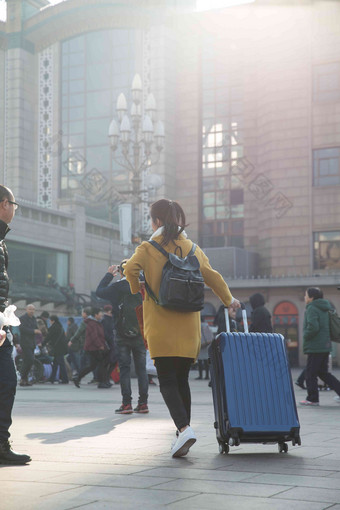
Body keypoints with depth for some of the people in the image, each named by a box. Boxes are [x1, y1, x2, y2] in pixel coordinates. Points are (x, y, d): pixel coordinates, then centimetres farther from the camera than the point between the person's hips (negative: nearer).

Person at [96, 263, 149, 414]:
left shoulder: (116, 287, -7)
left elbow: (99, 291, 10)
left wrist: (109, 274, 17)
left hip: (122, 336, -2)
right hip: (140, 335, 2)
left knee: (124, 369, 2)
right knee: (141, 369, 7)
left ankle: (127, 404, -1)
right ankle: (143, 403, 7)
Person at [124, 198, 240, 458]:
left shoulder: (148, 248, -2)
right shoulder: (191, 247, 9)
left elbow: (130, 268, -18)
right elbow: (212, 276, 9)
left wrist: (137, 289, 2)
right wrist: (229, 300, 25)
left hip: (161, 327, -4)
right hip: (188, 327, 4)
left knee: (167, 382, -4)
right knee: (182, 380, 13)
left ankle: (184, 428, -23)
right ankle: (182, 434, 15)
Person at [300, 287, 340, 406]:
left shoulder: (312, 309, -13)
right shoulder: (324, 309, 15)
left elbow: (313, 327, -25)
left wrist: (306, 336, -11)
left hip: (315, 347, -9)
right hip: (325, 346, 9)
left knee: (310, 374, 1)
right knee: (323, 373, 16)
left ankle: (312, 399, 5)